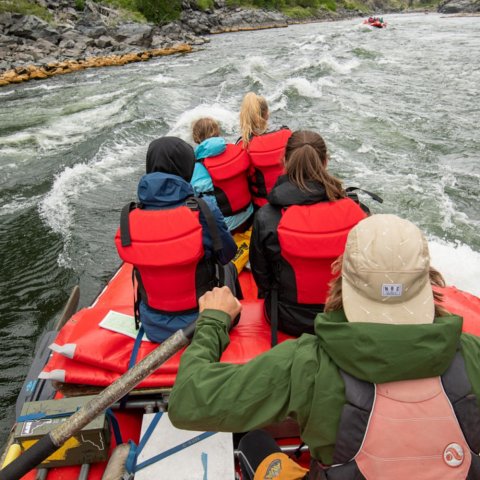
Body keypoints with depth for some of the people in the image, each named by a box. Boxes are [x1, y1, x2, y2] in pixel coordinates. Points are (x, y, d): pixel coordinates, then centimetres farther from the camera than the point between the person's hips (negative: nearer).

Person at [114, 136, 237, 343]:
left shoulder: (129, 218, -14)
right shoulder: (203, 210, -22)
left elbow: (136, 258, 1)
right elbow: (227, 254, -8)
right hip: (203, 322, -2)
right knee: (228, 268, 29)